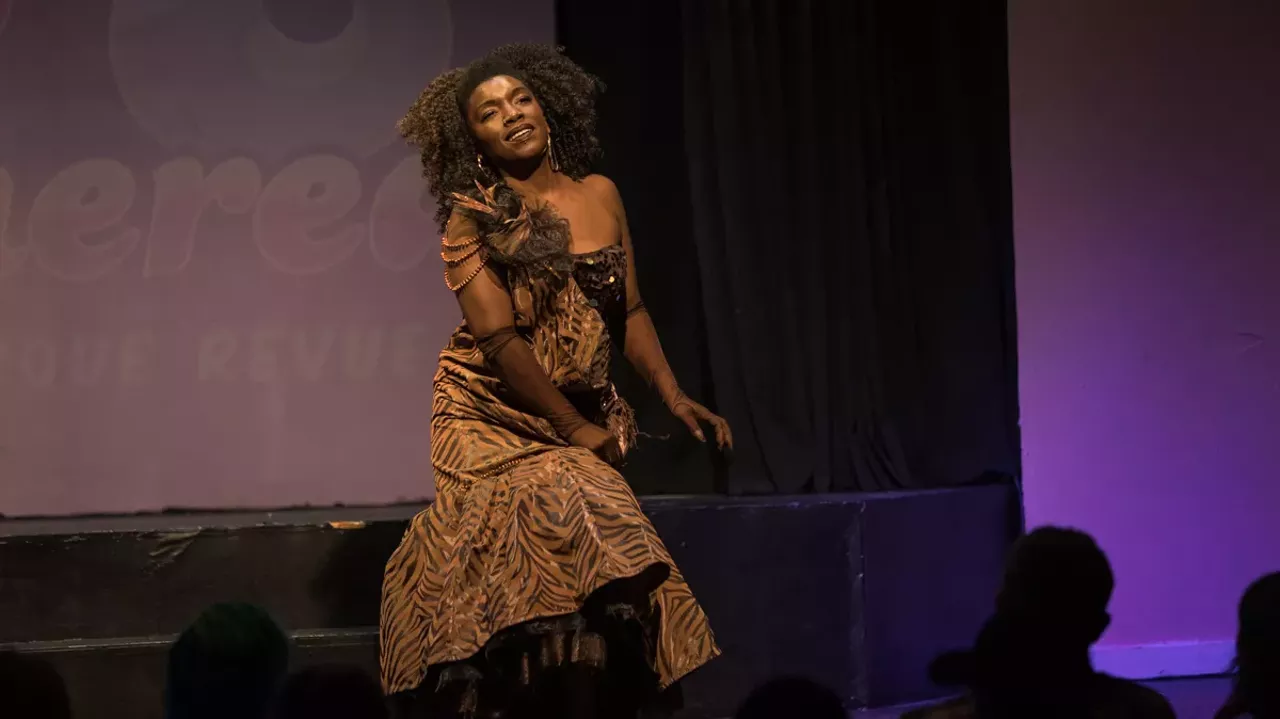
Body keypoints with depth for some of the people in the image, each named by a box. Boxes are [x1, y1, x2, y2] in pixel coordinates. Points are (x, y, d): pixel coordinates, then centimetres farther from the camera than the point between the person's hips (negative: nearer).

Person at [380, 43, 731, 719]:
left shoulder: (599, 196, 5)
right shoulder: (472, 219, -8)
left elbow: (629, 311, 12)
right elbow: (498, 339, -14)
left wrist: (674, 396, 2)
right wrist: (577, 429, -14)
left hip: (584, 415, 4)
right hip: (495, 416, -4)